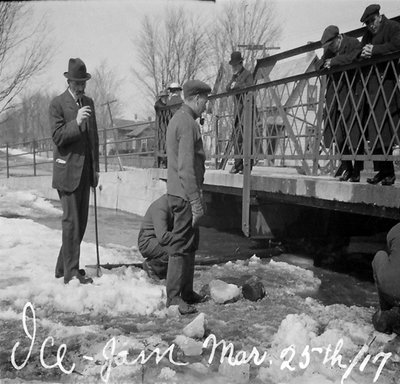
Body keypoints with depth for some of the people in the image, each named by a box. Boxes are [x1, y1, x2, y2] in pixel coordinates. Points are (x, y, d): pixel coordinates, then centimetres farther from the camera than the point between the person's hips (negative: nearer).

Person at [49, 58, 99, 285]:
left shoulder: (89, 102, 15)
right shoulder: (57, 104, -5)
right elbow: (58, 137, -13)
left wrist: (96, 168, 14)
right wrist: (76, 122, -28)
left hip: (86, 170, 7)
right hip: (68, 170, -7)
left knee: (81, 221, 10)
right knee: (71, 221, -6)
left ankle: (63, 267, 23)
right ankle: (71, 273, 2)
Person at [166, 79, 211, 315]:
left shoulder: (178, 119, 16)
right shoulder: (187, 123, -16)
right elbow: (186, 168, -23)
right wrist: (196, 201, -22)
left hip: (178, 192, 10)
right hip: (185, 195, -10)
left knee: (190, 244, 16)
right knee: (182, 246, -4)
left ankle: (187, 292, 25)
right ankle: (174, 298, 3)